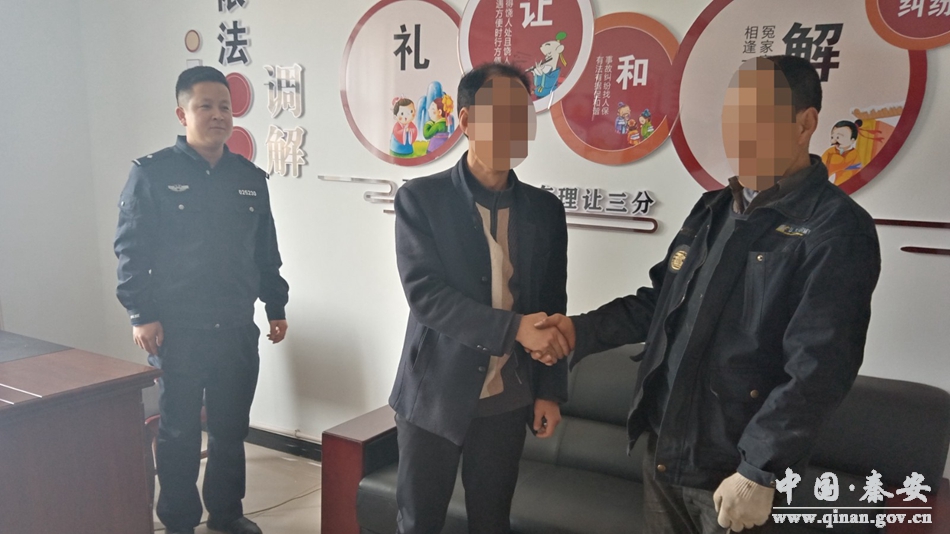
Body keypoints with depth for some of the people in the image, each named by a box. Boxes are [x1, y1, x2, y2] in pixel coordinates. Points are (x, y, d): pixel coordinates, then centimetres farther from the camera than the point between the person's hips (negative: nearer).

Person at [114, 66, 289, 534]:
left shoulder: (250, 178, 10)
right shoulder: (152, 173, -4)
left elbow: (266, 252, 15)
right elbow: (130, 250, -6)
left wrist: (276, 306, 14)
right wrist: (141, 314, -12)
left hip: (237, 329, 4)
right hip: (177, 331, -4)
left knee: (231, 428, 14)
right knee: (179, 431, 8)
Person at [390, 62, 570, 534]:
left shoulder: (545, 209, 3)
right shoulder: (420, 198, -8)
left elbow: (552, 308, 7)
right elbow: (424, 294, -18)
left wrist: (550, 390, 5)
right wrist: (513, 328, -24)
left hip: (508, 399, 3)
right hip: (435, 394, -3)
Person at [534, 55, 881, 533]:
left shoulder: (837, 230, -15)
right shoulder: (712, 210, 9)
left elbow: (817, 369, -20)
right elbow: (661, 301, 15)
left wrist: (758, 471, -20)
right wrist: (582, 331, 2)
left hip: (732, 470, -6)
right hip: (663, 449, 7)